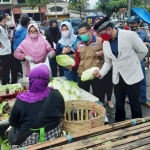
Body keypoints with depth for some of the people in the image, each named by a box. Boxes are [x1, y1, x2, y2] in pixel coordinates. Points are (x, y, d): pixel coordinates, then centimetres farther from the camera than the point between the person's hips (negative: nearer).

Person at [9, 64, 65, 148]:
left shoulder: (21, 100, -19)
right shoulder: (56, 94, -15)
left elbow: (13, 122, -5)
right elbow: (61, 114, 1)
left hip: (30, 139, -2)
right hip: (54, 134, 3)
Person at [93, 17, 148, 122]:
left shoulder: (129, 35, -17)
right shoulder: (105, 43, 0)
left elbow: (143, 50, -5)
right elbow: (108, 62, 8)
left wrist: (132, 62, 7)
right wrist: (101, 73, -9)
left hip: (132, 76, -5)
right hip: (117, 77, 5)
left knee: (135, 105, 7)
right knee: (119, 105, 16)